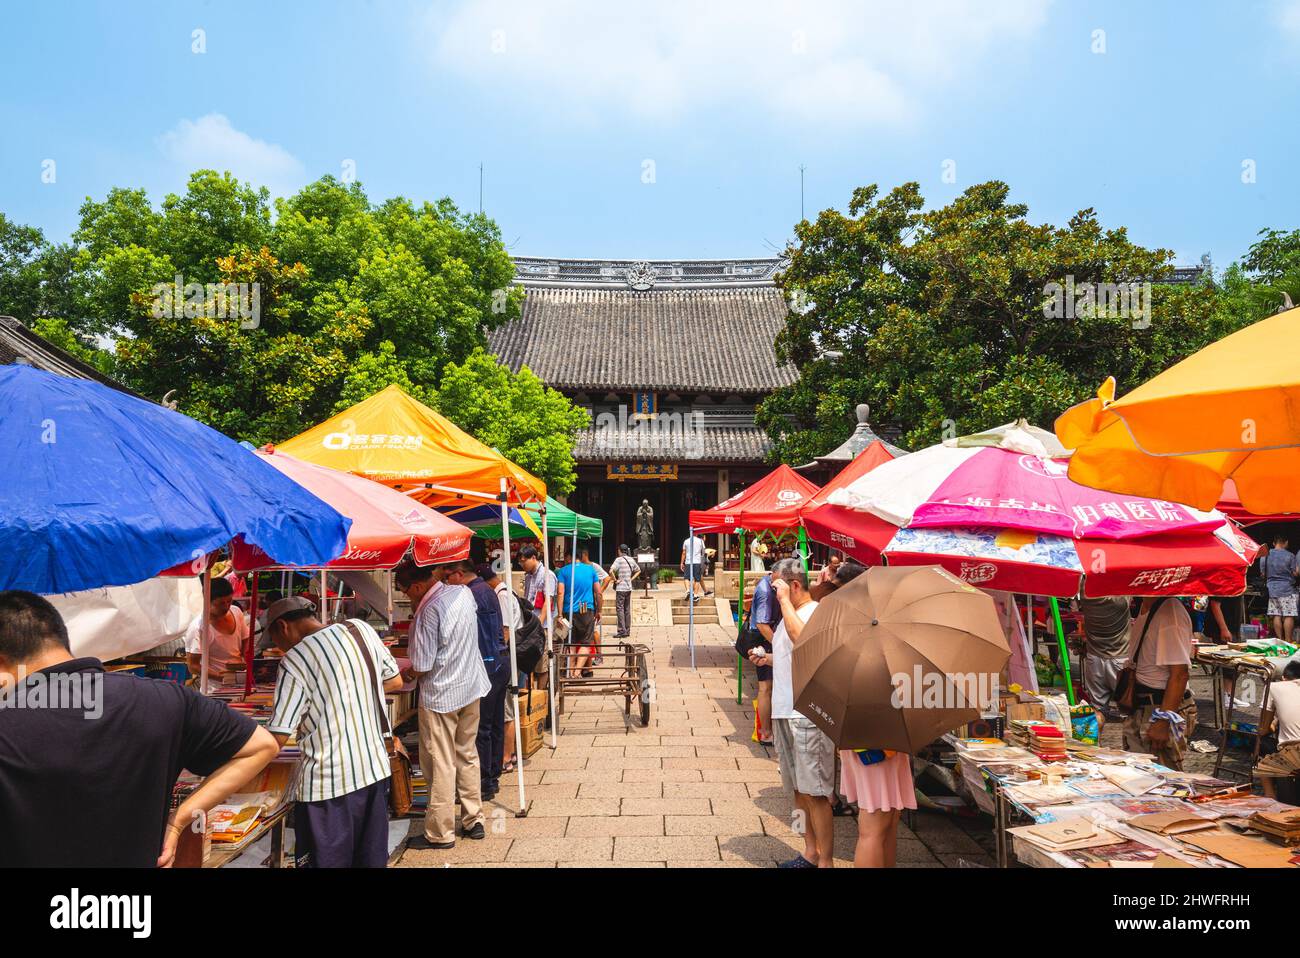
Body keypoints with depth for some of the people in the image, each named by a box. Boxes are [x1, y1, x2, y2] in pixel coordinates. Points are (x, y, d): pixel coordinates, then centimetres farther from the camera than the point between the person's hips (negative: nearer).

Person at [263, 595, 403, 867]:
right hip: (376, 770, 6)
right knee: (372, 858, 18)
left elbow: (277, 737, -12)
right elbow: (395, 682, 12)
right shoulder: (361, 629, 0)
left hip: (329, 783, -6)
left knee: (328, 861, 10)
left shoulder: (294, 661, -14)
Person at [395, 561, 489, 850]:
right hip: (471, 687, 8)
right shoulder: (462, 592, 0)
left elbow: (421, 668, -18)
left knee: (440, 765, 4)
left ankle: (440, 833, 14)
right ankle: (474, 821, 26)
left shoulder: (430, 611, -23)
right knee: (468, 755, 18)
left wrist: (408, 672, 2)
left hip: (440, 695, -8)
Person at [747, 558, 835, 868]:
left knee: (816, 792, -3)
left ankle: (826, 861, 7)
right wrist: (768, 658, 11)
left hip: (807, 715, -10)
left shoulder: (815, 612, -13)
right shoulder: (789, 614, 16)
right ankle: (810, 853, 29)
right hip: (785, 712, 10)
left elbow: (801, 639, -35)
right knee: (798, 788, 17)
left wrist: (784, 599, -26)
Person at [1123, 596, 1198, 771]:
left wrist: (1163, 721, -24)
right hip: (1140, 708, 9)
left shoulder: (1170, 613, -22)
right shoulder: (1145, 608, 8)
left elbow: (1180, 674, -24)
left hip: (1164, 708, -9)